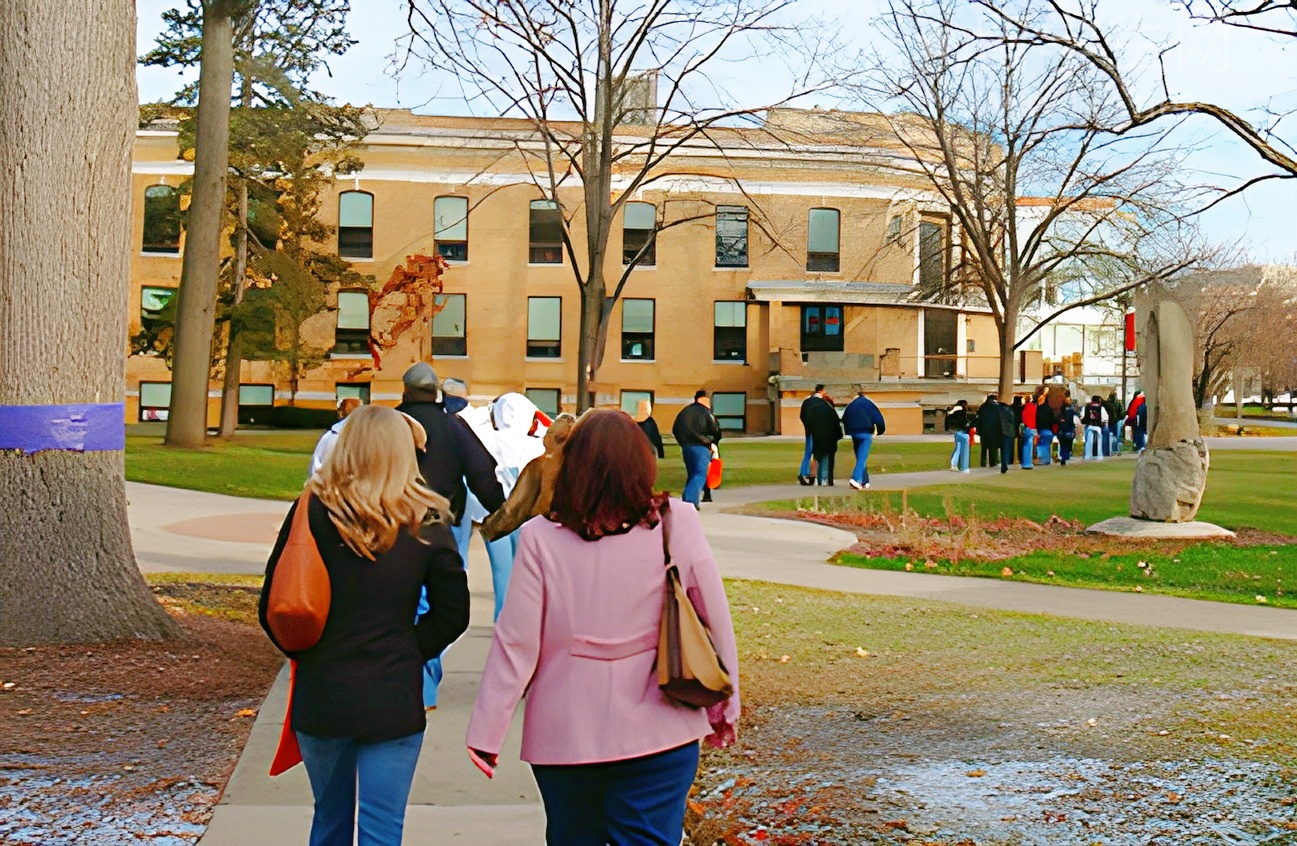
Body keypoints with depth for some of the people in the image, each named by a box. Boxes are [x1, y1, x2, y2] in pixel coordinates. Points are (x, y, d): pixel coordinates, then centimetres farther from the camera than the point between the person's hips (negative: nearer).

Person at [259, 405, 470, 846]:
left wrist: (306, 654, 12)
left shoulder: (313, 511, -5)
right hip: (393, 702, -2)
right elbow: (452, 614, -2)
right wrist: (409, 653, 7)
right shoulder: (426, 524, -5)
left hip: (319, 698, 2)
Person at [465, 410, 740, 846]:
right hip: (658, 733, 0)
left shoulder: (541, 537, -10)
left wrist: (486, 733, 0)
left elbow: (515, 644, -10)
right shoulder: (677, 524, -7)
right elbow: (717, 622, 0)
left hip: (565, 737, 0)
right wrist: (724, 709, 12)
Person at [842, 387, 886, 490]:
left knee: (860, 458, 14)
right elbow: (878, 418, -4)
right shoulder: (868, 403, -1)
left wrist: (849, 432, 18)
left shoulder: (851, 405, 10)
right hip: (866, 434, -4)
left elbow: (844, 419, 10)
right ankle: (856, 479, -27)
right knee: (862, 458, -10)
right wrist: (880, 431, 10)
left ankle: (865, 482, 15)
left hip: (854, 434, 4)